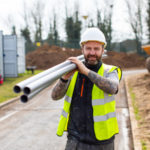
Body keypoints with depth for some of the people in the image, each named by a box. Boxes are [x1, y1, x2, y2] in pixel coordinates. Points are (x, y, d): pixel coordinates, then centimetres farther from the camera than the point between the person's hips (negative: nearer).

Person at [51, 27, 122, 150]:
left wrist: (86, 71, -32)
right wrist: (65, 77, -27)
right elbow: (55, 96, -8)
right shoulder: (73, 72, 3)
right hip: (75, 140, 2)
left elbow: (112, 88, -29)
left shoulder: (110, 72, -5)